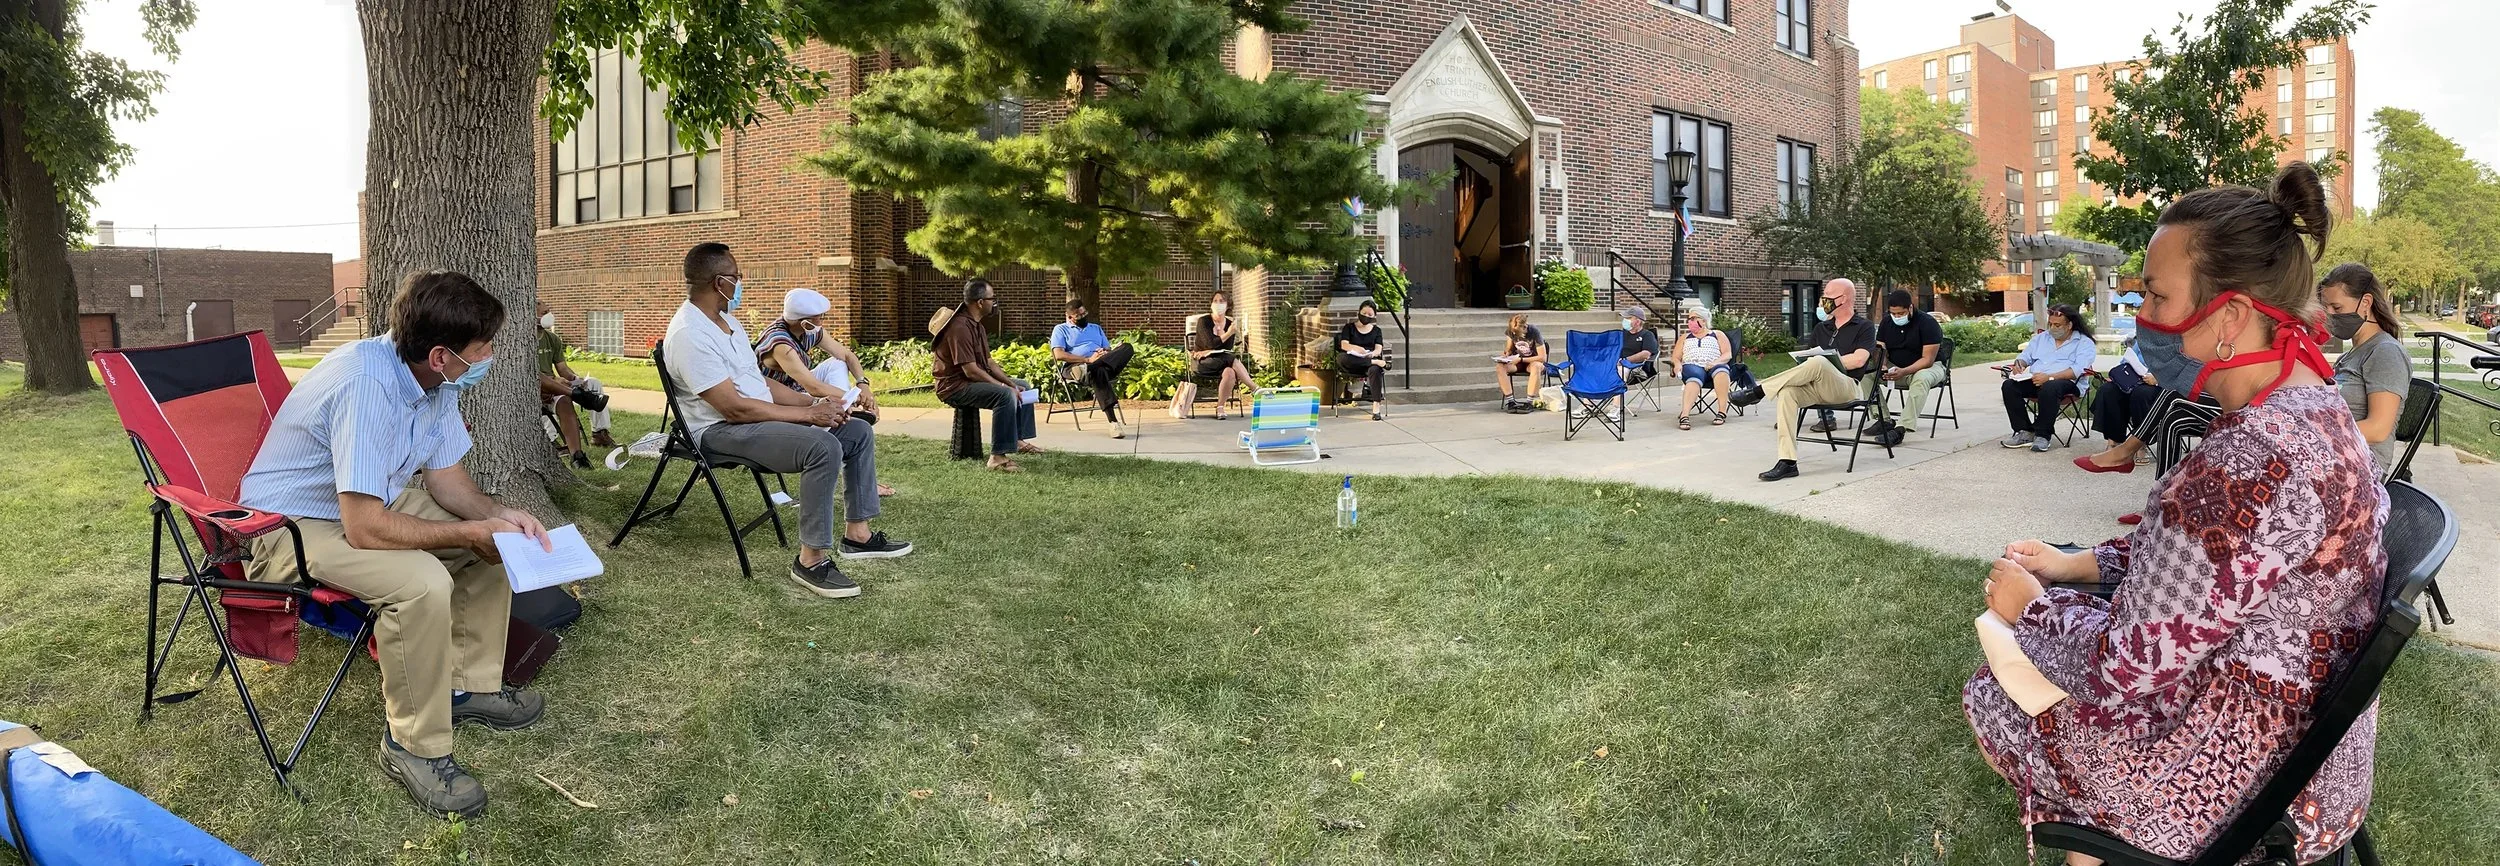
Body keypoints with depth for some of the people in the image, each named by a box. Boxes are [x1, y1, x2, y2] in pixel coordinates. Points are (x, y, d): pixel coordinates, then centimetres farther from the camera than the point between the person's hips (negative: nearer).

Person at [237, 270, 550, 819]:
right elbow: (364, 528, -35)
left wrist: (497, 516, -13)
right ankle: (414, 747, -14)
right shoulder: (367, 384, -34)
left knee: (493, 542, 2)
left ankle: (469, 686, 14)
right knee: (422, 582, -32)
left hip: (372, 503, 9)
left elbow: (445, 476, 5)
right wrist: (469, 532, -24)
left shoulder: (436, 380, -8)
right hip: (288, 525, -9)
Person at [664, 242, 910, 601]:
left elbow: (761, 381, 16)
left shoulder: (725, 320, 12)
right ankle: (811, 559, -25)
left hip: (760, 418, 10)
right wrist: (809, 415, -20)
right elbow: (734, 408, -25)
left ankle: (857, 535, 8)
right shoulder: (690, 335, -21)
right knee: (824, 447, -33)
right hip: (720, 431, -10)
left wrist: (816, 402, 2)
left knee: (859, 431, 4)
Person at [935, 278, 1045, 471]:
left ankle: (1019, 440, 18)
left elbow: (989, 361, 13)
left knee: (1024, 386, 15)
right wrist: (1006, 387, -23)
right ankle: (998, 456, -32)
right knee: (1005, 395, -32)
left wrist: (1011, 383, -1)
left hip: (974, 380, 11)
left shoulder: (976, 325, 11)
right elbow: (971, 371, -27)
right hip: (955, 385, -11)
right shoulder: (960, 327, -23)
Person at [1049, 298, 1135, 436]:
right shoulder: (1060, 329, 15)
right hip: (1077, 366, -4)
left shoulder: (1096, 328, 31)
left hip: (1104, 362, 4)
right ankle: (1113, 423, -52)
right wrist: (1088, 360, -13)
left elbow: (1109, 349, 22)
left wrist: (1106, 353, -7)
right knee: (1099, 372, -42)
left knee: (1127, 348, -25)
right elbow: (1059, 355, -3)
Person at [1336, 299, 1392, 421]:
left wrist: (1372, 354, -24)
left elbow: (1378, 348, 2)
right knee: (1341, 358, -37)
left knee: (1375, 370, -38)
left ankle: (1376, 407, -44)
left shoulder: (1376, 330, 18)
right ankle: (1376, 362, -34)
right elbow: (1344, 345, -4)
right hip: (1352, 364, 0)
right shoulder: (1349, 327, 14)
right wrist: (1355, 348, -26)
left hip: (1369, 362, 0)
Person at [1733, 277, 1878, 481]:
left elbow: (1858, 360, -9)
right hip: (1816, 388, 5)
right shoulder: (1821, 328, 26)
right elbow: (1806, 357, 16)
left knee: (1818, 363, -38)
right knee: (1786, 392, -30)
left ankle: (1758, 391, -29)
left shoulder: (1864, 327, 8)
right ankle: (1787, 463, -36)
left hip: (1847, 387, -5)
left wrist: (1823, 362, -7)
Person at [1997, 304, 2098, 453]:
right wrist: (2019, 363, -4)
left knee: (2049, 388, -41)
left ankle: (2043, 435, -28)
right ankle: (2024, 431, -19)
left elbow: (2078, 370, -11)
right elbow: (2025, 356, 24)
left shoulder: (2084, 343, 5)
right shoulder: (2041, 338, 25)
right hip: (2034, 379, 6)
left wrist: (2049, 377, -25)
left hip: (2067, 382, -6)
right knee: (2009, 386, -24)